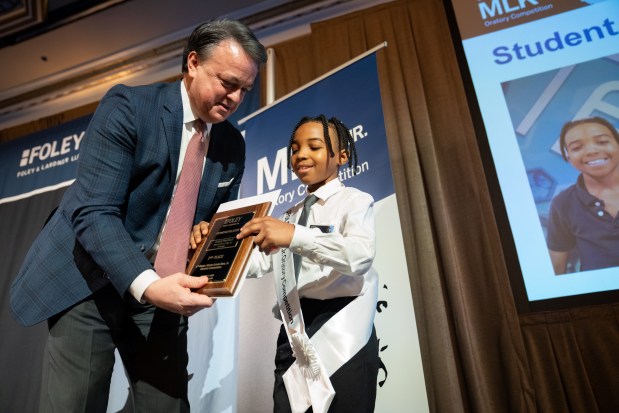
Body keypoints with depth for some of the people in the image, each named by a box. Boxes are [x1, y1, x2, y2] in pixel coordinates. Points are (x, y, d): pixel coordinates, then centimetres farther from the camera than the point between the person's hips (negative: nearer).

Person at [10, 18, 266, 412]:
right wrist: (147, 284, -31)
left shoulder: (233, 144, 3)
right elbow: (93, 211, -19)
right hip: (92, 282, -4)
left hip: (165, 288, 4)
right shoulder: (128, 105, -12)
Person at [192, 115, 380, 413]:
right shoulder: (291, 215, 19)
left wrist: (295, 236, -33)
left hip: (342, 331, -5)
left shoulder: (355, 201, -1)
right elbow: (257, 263, 9)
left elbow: (361, 254, -20)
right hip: (295, 331, 5)